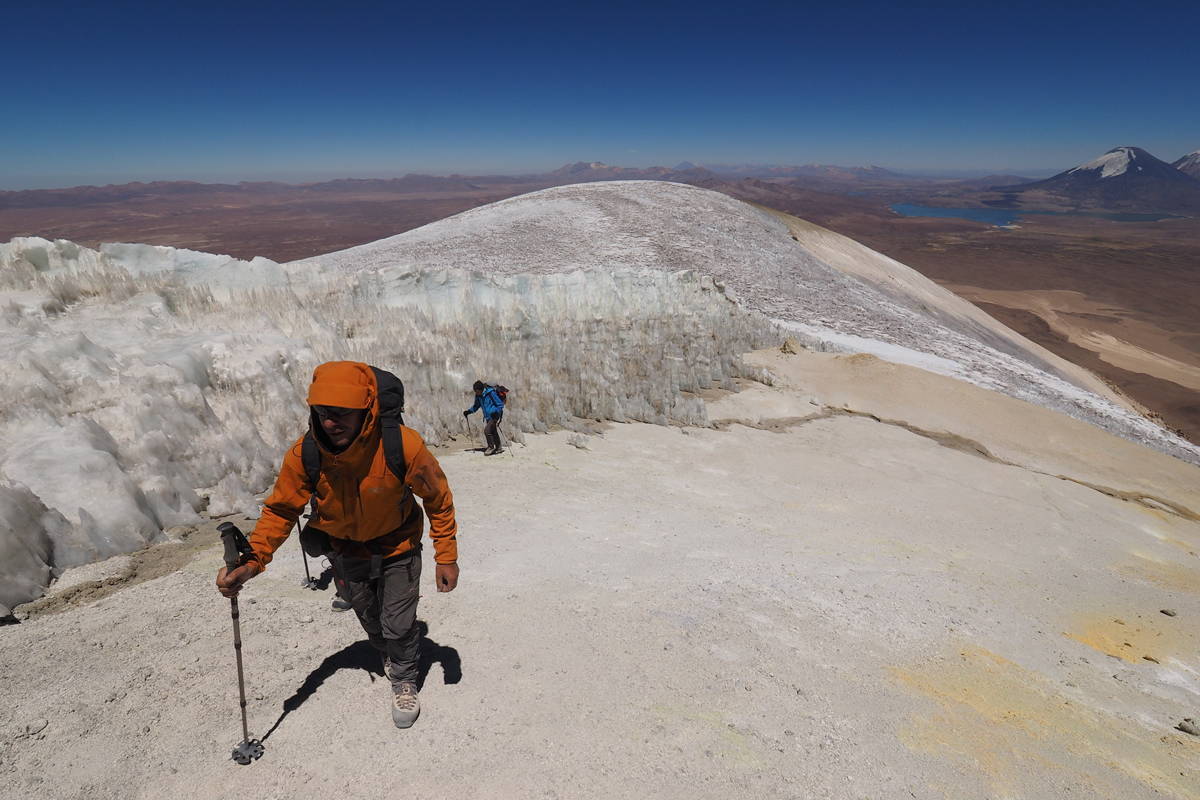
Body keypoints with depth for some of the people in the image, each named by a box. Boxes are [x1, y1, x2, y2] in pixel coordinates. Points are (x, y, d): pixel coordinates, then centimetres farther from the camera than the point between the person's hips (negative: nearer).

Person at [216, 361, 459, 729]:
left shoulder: (404, 447, -35)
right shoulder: (304, 455, -29)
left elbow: (437, 498, -20)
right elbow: (281, 509, -15)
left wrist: (446, 556, -15)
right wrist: (252, 561, -30)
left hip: (397, 546, -3)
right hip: (345, 549, 3)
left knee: (398, 625, 3)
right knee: (369, 618, 24)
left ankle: (404, 681, 36)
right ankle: (388, 654, 59)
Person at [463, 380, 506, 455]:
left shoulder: (491, 393, -21)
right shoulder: (478, 395, 0)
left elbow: (500, 404, -15)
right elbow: (476, 406, 16)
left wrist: (496, 413, -28)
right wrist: (468, 411, 2)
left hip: (495, 416, -7)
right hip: (487, 417, 7)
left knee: (487, 431, -16)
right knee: (493, 432, 14)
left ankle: (491, 447, 0)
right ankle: (498, 448, 29)